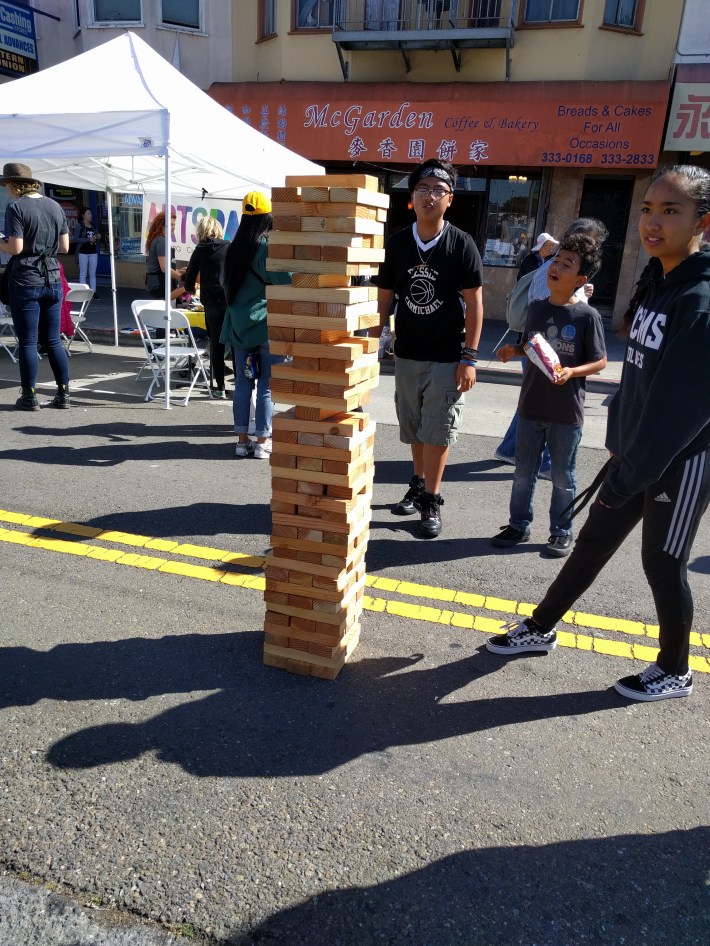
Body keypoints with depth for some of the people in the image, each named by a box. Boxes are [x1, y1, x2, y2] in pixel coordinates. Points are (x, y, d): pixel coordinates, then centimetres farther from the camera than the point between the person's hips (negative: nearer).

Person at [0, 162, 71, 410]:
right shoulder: (55, 206, 8)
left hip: (25, 281, -5)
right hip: (53, 279, 5)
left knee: (27, 342, 2)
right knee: (53, 340, 11)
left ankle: (30, 397, 7)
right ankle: (63, 394, 11)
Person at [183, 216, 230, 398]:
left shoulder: (199, 251, 7)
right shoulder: (230, 247, 5)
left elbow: (189, 283, 10)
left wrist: (191, 288, 31)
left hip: (212, 303, 1)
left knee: (216, 345, 8)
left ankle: (219, 387, 9)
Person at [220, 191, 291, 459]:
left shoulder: (234, 248, 10)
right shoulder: (267, 248, -12)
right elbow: (287, 282, -15)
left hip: (239, 325, 6)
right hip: (266, 325, -6)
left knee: (243, 382, 9)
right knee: (267, 385, 0)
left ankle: (242, 440, 13)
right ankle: (262, 442, 3)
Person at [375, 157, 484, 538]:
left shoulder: (461, 244, -6)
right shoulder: (397, 243, 2)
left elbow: (474, 304, -6)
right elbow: (383, 299, 6)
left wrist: (469, 357, -11)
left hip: (447, 357, -3)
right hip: (406, 354, 3)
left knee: (437, 431, 0)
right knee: (413, 429, 13)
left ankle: (431, 500, 11)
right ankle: (418, 485, 31)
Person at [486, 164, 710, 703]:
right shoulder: (657, 281, 5)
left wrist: (626, 475, -19)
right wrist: (622, 451, 12)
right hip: (640, 451, 8)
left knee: (663, 565, 8)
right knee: (593, 543, 16)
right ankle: (541, 629, 33)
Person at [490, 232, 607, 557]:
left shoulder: (587, 316, -10)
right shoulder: (536, 308, 3)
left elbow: (600, 361, -5)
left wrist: (571, 372, -22)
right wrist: (513, 351, -4)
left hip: (567, 412, -4)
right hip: (531, 406, 4)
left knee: (563, 477, 10)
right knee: (523, 473, 15)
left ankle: (561, 532, 27)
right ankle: (519, 525, 31)